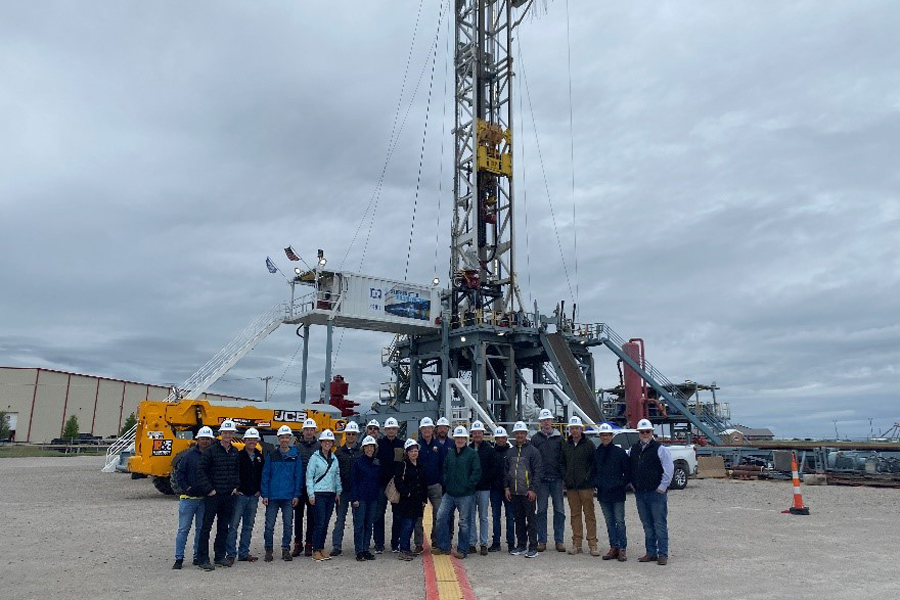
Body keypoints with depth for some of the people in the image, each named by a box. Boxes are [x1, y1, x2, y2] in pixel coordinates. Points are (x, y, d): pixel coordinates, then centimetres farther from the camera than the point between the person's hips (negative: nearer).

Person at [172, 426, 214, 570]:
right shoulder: (189, 455, -2)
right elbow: (179, 472, 1)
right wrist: (186, 487, -7)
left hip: (205, 498, 2)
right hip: (189, 498, -2)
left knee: (202, 529, 9)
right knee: (183, 529, 1)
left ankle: (198, 557, 19)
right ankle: (179, 558, 7)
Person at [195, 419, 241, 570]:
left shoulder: (235, 452, 8)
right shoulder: (211, 451, -7)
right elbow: (201, 471, -8)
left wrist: (236, 486, 6)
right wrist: (209, 489, -12)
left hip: (229, 495, 5)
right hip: (213, 495, -5)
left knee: (224, 527, 11)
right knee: (206, 526, -1)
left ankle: (220, 556, 21)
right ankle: (203, 559, 5)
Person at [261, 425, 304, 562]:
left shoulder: (295, 455, 2)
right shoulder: (272, 455, 3)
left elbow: (299, 476, 3)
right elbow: (265, 475, 3)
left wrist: (296, 495, -2)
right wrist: (264, 494, -3)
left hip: (289, 496, 0)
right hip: (273, 496, 0)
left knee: (288, 524, 6)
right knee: (269, 524, 3)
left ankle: (286, 550, 17)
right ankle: (269, 550, 16)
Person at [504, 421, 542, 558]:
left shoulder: (533, 451, -4)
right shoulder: (510, 452, 12)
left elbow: (537, 471, -7)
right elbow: (506, 471, 16)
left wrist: (533, 489, -13)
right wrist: (507, 487, 7)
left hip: (528, 492, -5)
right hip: (514, 492, 5)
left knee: (531, 519, -1)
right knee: (519, 519, 12)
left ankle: (533, 547, 4)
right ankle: (521, 545, 21)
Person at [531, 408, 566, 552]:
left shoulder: (559, 438, 6)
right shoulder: (535, 438, 5)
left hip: (556, 479, 0)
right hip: (541, 479, 0)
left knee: (559, 510, 3)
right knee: (541, 510, 4)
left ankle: (559, 540, 10)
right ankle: (542, 541, 11)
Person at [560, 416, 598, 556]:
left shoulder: (589, 444, -1)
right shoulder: (566, 445, 11)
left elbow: (594, 463, -3)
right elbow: (562, 463, 15)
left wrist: (588, 477, -10)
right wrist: (565, 477, 2)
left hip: (586, 486, -4)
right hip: (571, 486, 4)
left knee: (589, 514, -1)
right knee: (575, 515, 8)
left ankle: (592, 544, 4)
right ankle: (577, 544, 14)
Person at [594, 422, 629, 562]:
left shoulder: (620, 452, -5)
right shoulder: (596, 453, 8)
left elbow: (628, 472, -2)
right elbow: (594, 471, 17)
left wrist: (621, 484, -9)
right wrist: (596, 482, 3)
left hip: (617, 493, -4)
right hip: (603, 493, 4)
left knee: (619, 521, -1)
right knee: (609, 521, 10)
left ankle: (622, 549, 5)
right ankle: (614, 548, 17)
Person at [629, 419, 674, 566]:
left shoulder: (660, 449, -6)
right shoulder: (633, 450, 12)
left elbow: (669, 469, -10)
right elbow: (629, 470, 22)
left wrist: (662, 487, -12)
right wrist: (634, 485, 12)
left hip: (656, 493, -6)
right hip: (640, 493, 6)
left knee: (660, 524, -2)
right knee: (647, 525, 12)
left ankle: (663, 554, 4)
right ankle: (651, 552, 20)